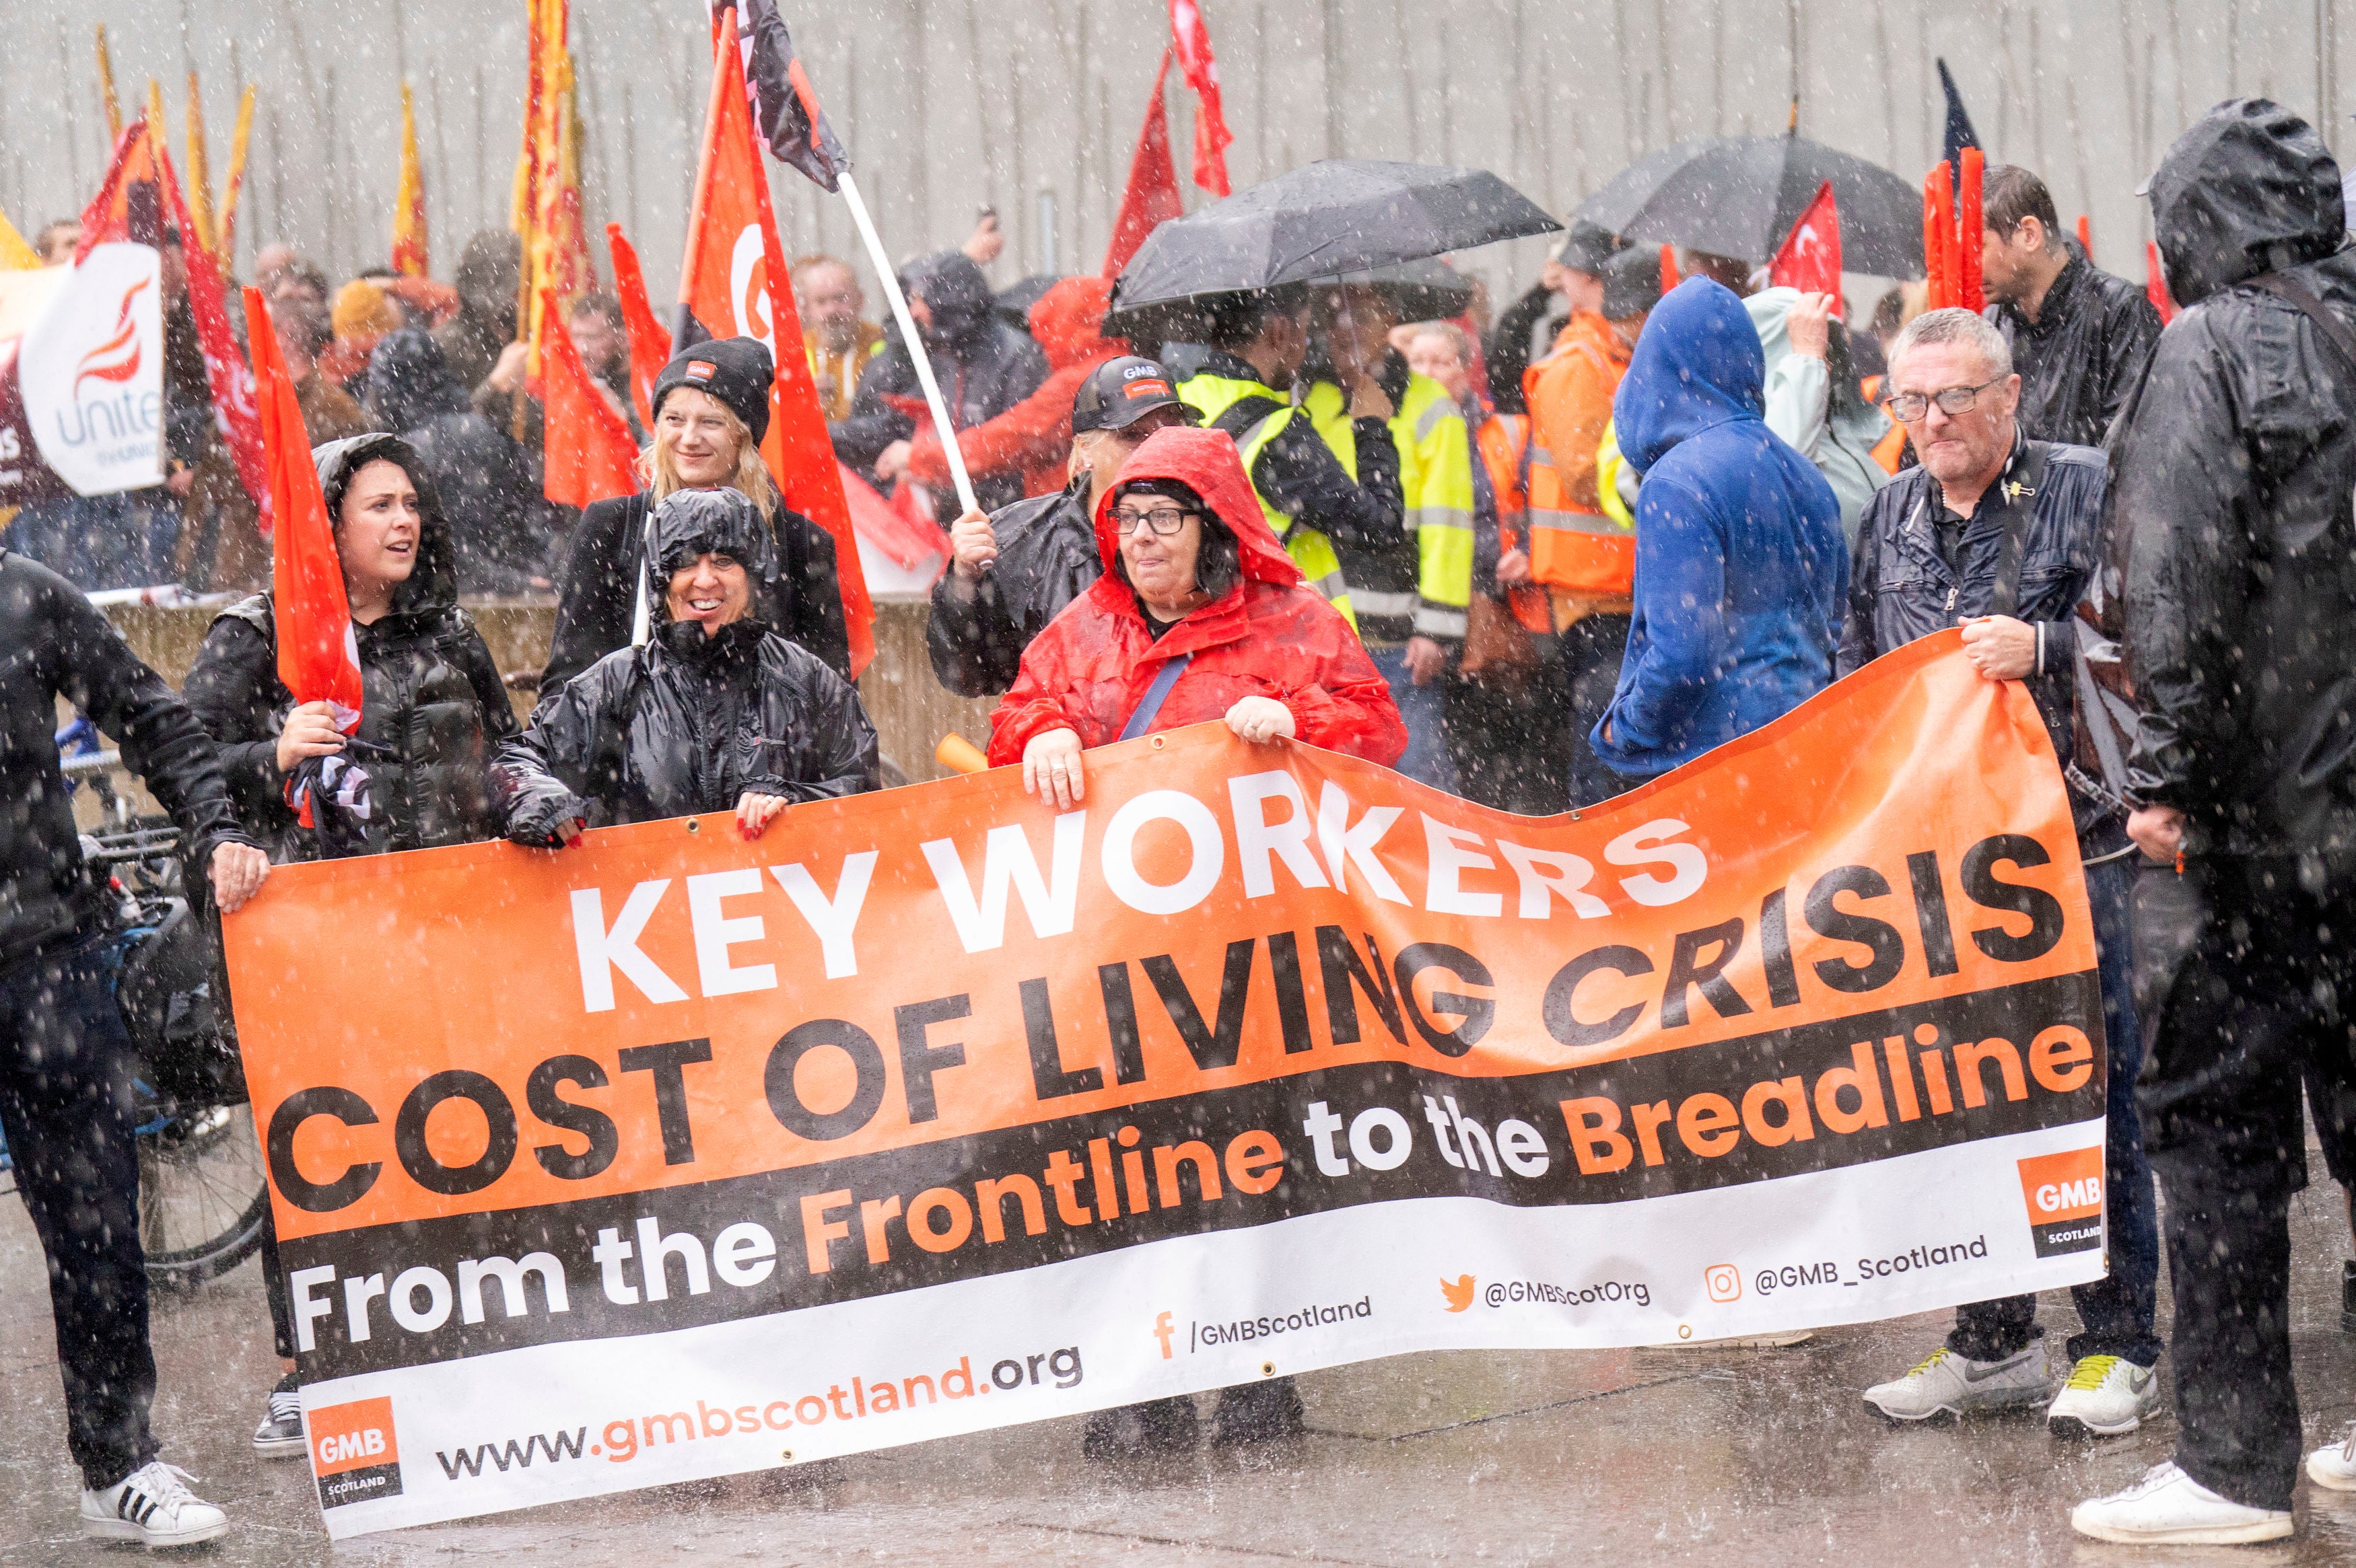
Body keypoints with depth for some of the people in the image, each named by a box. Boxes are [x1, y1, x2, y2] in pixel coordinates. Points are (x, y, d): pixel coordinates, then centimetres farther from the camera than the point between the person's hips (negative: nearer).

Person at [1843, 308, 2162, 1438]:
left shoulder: (2085, 492, -2)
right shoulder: (1892, 518, 15)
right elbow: (1857, 670, 25)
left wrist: (2040, 649, -21)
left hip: (2070, 844, -6)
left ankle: (2120, 1346, 4)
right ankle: (1995, 1340, 19)